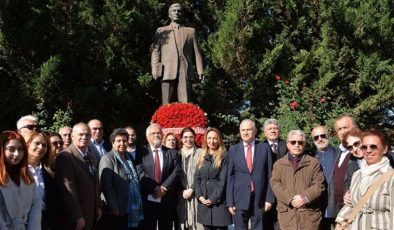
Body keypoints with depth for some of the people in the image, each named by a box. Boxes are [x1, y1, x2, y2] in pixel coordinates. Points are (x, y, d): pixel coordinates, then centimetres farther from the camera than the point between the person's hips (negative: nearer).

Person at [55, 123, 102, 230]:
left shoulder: (90, 156, 12)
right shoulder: (65, 157, -16)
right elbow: (68, 189, -21)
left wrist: (98, 206, 13)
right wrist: (77, 217, -22)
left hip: (91, 214, 8)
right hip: (74, 218, -8)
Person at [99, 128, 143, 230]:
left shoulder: (129, 157, 15)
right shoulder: (108, 158, -7)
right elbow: (106, 186, -15)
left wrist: (140, 205, 13)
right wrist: (114, 208, -18)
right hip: (120, 211, -7)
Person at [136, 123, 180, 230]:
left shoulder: (172, 153, 8)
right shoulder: (141, 153, 3)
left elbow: (176, 172, -3)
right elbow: (140, 174, -8)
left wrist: (164, 188, -14)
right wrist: (155, 188, -17)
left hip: (167, 200, 2)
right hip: (148, 200, -2)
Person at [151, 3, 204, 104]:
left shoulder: (190, 31, 23)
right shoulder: (161, 31, 21)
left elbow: (196, 52, 14)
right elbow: (156, 51, 11)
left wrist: (200, 71, 0)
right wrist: (155, 70, -5)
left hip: (185, 72, 0)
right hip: (168, 71, 0)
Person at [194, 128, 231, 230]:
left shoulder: (224, 157, -2)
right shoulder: (202, 158, 13)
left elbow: (223, 180, -9)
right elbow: (196, 178, 9)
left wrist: (213, 198, -15)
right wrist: (199, 196, -5)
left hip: (219, 201, -4)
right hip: (204, 201, 4)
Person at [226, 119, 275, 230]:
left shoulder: (265, 147, 3)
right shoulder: (233, 149, 5)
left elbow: (270, 175, 2)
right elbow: (230, 176, 3)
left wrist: (269, 198, -4)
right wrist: (230, 201, -2)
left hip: (260, 200, 0)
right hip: (239, 200, 1)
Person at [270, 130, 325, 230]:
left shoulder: (314, 163, 9)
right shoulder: (279, 164, 12)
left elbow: (319, 185, 0)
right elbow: (275, 184, 1)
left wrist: (305, 197, -15)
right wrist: (291, 199, -13)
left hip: (310, 212, -1)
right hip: (287, 213, 1)